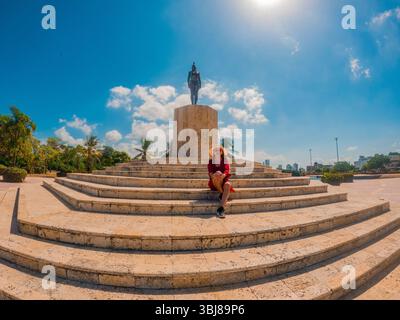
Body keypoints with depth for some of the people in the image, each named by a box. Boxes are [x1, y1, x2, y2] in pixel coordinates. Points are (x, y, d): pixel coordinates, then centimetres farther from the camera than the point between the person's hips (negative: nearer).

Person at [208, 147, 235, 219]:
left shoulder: (225, 162, 8)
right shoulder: (211, 161, 9)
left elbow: (227, 172, -7)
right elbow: (210, 172, -5)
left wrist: (223, 176, -30)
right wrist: (213, 176, -29)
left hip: (223, 180, 1)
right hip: (214, 182, -1)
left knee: (228, 185, -36)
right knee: (218, 173, -34)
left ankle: (221, 208, -44)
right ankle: (221, 194, -20)